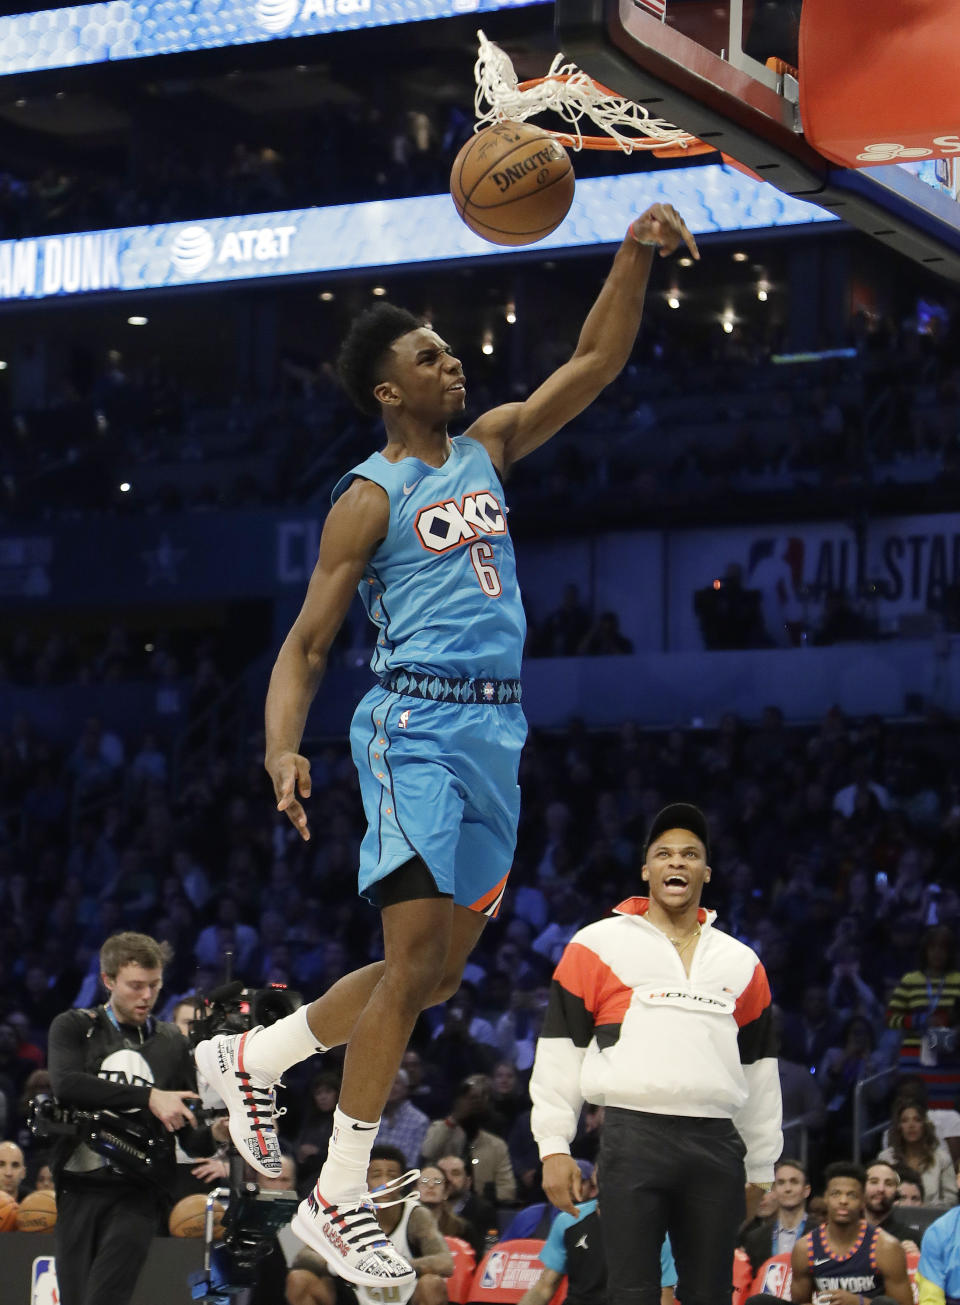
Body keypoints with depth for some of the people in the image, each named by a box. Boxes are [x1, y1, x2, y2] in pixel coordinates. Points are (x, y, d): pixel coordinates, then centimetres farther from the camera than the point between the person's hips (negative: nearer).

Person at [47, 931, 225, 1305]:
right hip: (78, 1188, 1)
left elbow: (189, 1137, 12)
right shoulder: (74, 1028, 8)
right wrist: (148, 1097, -20)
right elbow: (66, 1085, -14)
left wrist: (215, 1134, -12)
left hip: (138, 1193, -1)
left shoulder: (172, 1042, 13)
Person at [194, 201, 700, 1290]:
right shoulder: (370, 500, -4)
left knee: (438, 975, 11)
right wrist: (282, 750, -23)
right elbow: (305, 646, -5)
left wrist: (636, 254, -1)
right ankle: (337, 1203, -7)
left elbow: (596, 362, 15)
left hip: (496, 733, 7)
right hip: (418, 722, -7)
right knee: (413, 963, -13)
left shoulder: (488, 448, 15)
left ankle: (250, 1058, 28)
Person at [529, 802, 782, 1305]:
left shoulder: (741, 962, 17)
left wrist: (760, 1167, 18)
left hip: (717, 1145, 3)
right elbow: (559, 1047, 3)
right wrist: (553, 1145, -4)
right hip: (634, 1138, -3)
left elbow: (758, 1067, 20)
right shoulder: (597, 945, 6)